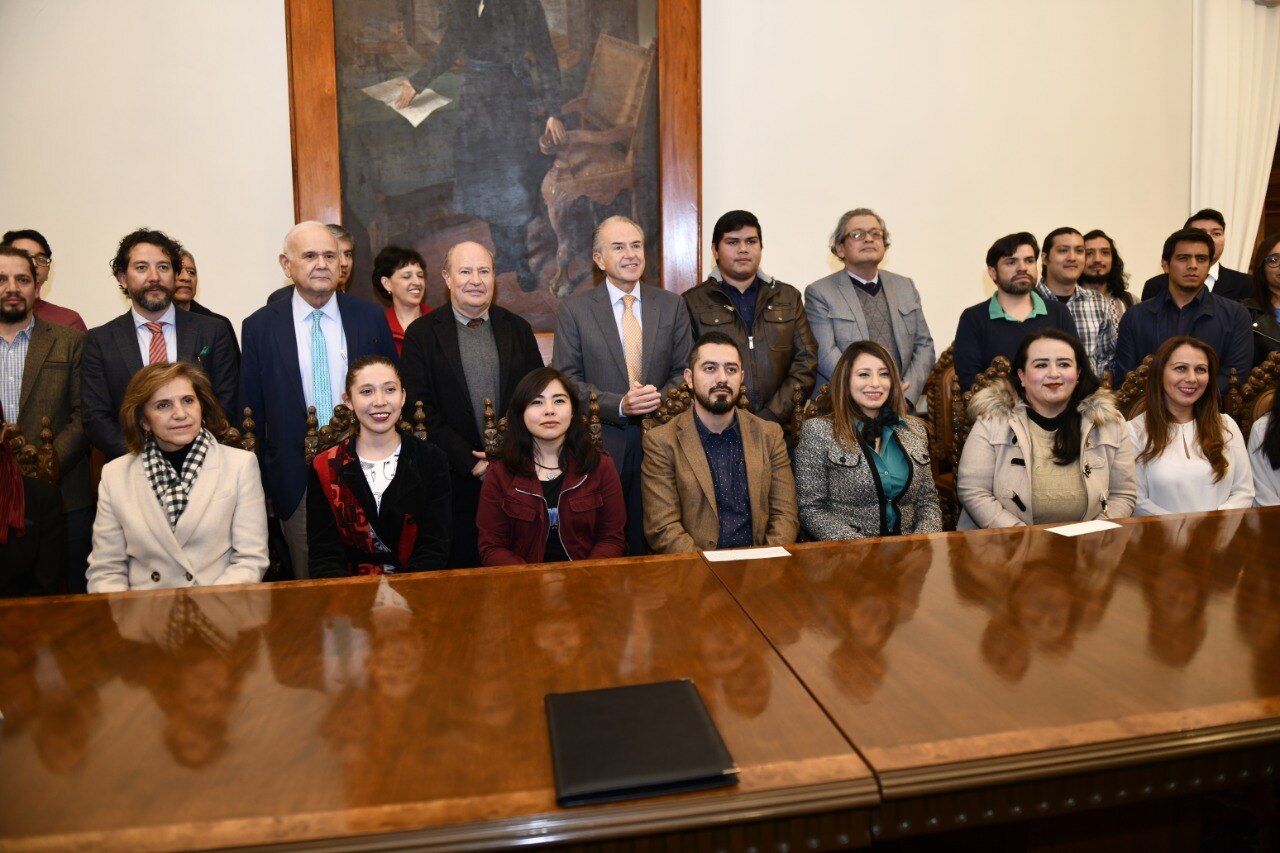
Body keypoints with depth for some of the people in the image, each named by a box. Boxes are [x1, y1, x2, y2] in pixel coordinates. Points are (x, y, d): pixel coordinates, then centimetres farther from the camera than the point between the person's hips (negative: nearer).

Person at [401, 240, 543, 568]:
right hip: (455, 481, -2)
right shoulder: (422, 333, 1)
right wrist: (472, 463, -10)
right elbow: (421, 409, -5)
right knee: (459, 569, 5)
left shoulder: (518, 328, 10)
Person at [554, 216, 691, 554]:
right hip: (600, 442, -2)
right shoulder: (573, 309, 1)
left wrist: (661, 398, -14)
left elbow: (684, 371, 8)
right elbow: (567, 381, -4)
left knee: (652, 546, 8)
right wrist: (620, 405, -17)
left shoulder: (672, 305, 8)